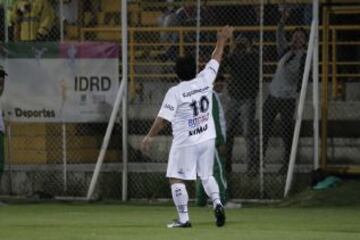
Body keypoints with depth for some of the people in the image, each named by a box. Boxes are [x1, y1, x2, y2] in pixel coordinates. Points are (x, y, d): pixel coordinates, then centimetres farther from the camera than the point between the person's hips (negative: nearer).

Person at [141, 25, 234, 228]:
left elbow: (163, 119, -13)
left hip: (185, 142, -5)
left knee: (176, 179, 3)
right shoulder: (205, 80, -4)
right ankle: (217, 203, -6)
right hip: (207, 138, 5)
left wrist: (150, 136, -2)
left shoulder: (175, 92, -14)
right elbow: (216, 59, 13)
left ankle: (184, 218, -1)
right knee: (207, 175, 18)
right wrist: (222, 40, 27)